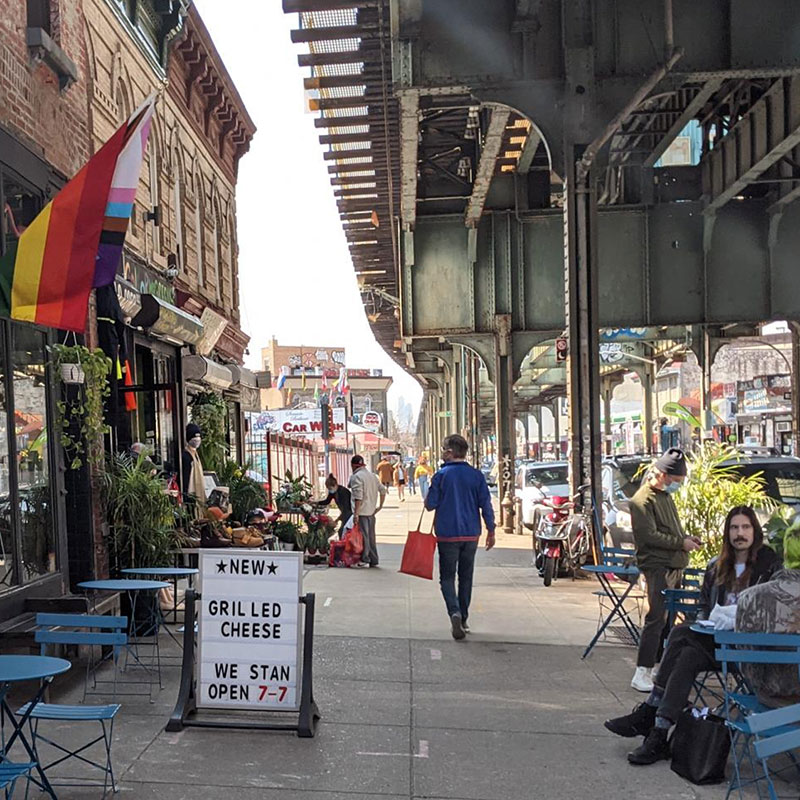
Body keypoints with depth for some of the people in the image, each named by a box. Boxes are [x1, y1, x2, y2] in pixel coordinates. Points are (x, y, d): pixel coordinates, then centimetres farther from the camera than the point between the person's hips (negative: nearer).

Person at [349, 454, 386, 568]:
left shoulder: (356, 477, -11)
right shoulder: (371, 475, 14)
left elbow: (358, 496, -20)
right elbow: (382, 489, 14)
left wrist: (355, 513, -20)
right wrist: (380, 506, 16)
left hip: (362, 512, -8)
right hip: (371, 511, 8)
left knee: (363, 536, -3)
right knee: (371, 536, 14)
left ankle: (364, 560, -1)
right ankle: (373, 560, 19)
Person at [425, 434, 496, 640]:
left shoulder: (441, 475, -8)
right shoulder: (476, 475, 1)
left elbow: (430, 504, -7)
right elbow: (486, 504, 1)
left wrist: (428, 499, 16)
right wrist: (491, 531, 8)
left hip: (447, 534, -3)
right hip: (471, 534, 3)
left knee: (447, 577, 4)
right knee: (466, 577, 15)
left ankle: (455, 612, -20)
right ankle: (463, 620, 20)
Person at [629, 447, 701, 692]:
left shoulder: (665, 495, 18)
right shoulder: (643, 500, -12)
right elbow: (649, 536, -19)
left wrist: (686, 538, 10)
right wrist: (681, 543, -15)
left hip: (674, 566, 9)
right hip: (657, 566, -9)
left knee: (668, 618, 12)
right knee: (656, 618, -12)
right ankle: (642, 674, -10)